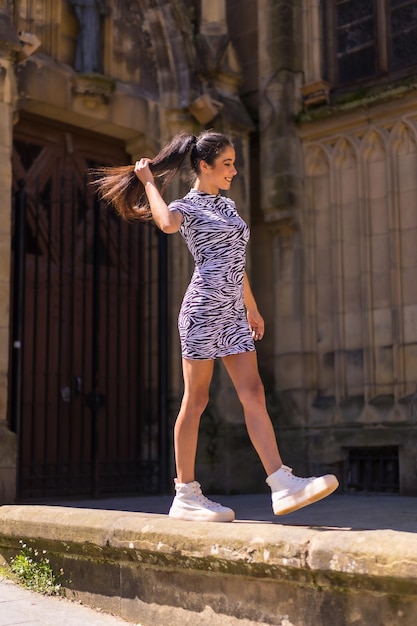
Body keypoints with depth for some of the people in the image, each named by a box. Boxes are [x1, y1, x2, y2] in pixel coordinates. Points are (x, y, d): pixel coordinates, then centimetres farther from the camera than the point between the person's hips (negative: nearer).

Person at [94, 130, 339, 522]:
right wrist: (148, 181, -11)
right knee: (196, 400, -3)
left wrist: (252, 308, 26)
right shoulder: (186, 206, -1)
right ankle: (185, 495, 5)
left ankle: (283, 484, -5)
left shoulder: (227, 206, 22)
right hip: (204, 309, -7)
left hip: (233, 313, 7)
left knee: (253, 394, -1)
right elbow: (167, 223, -27)